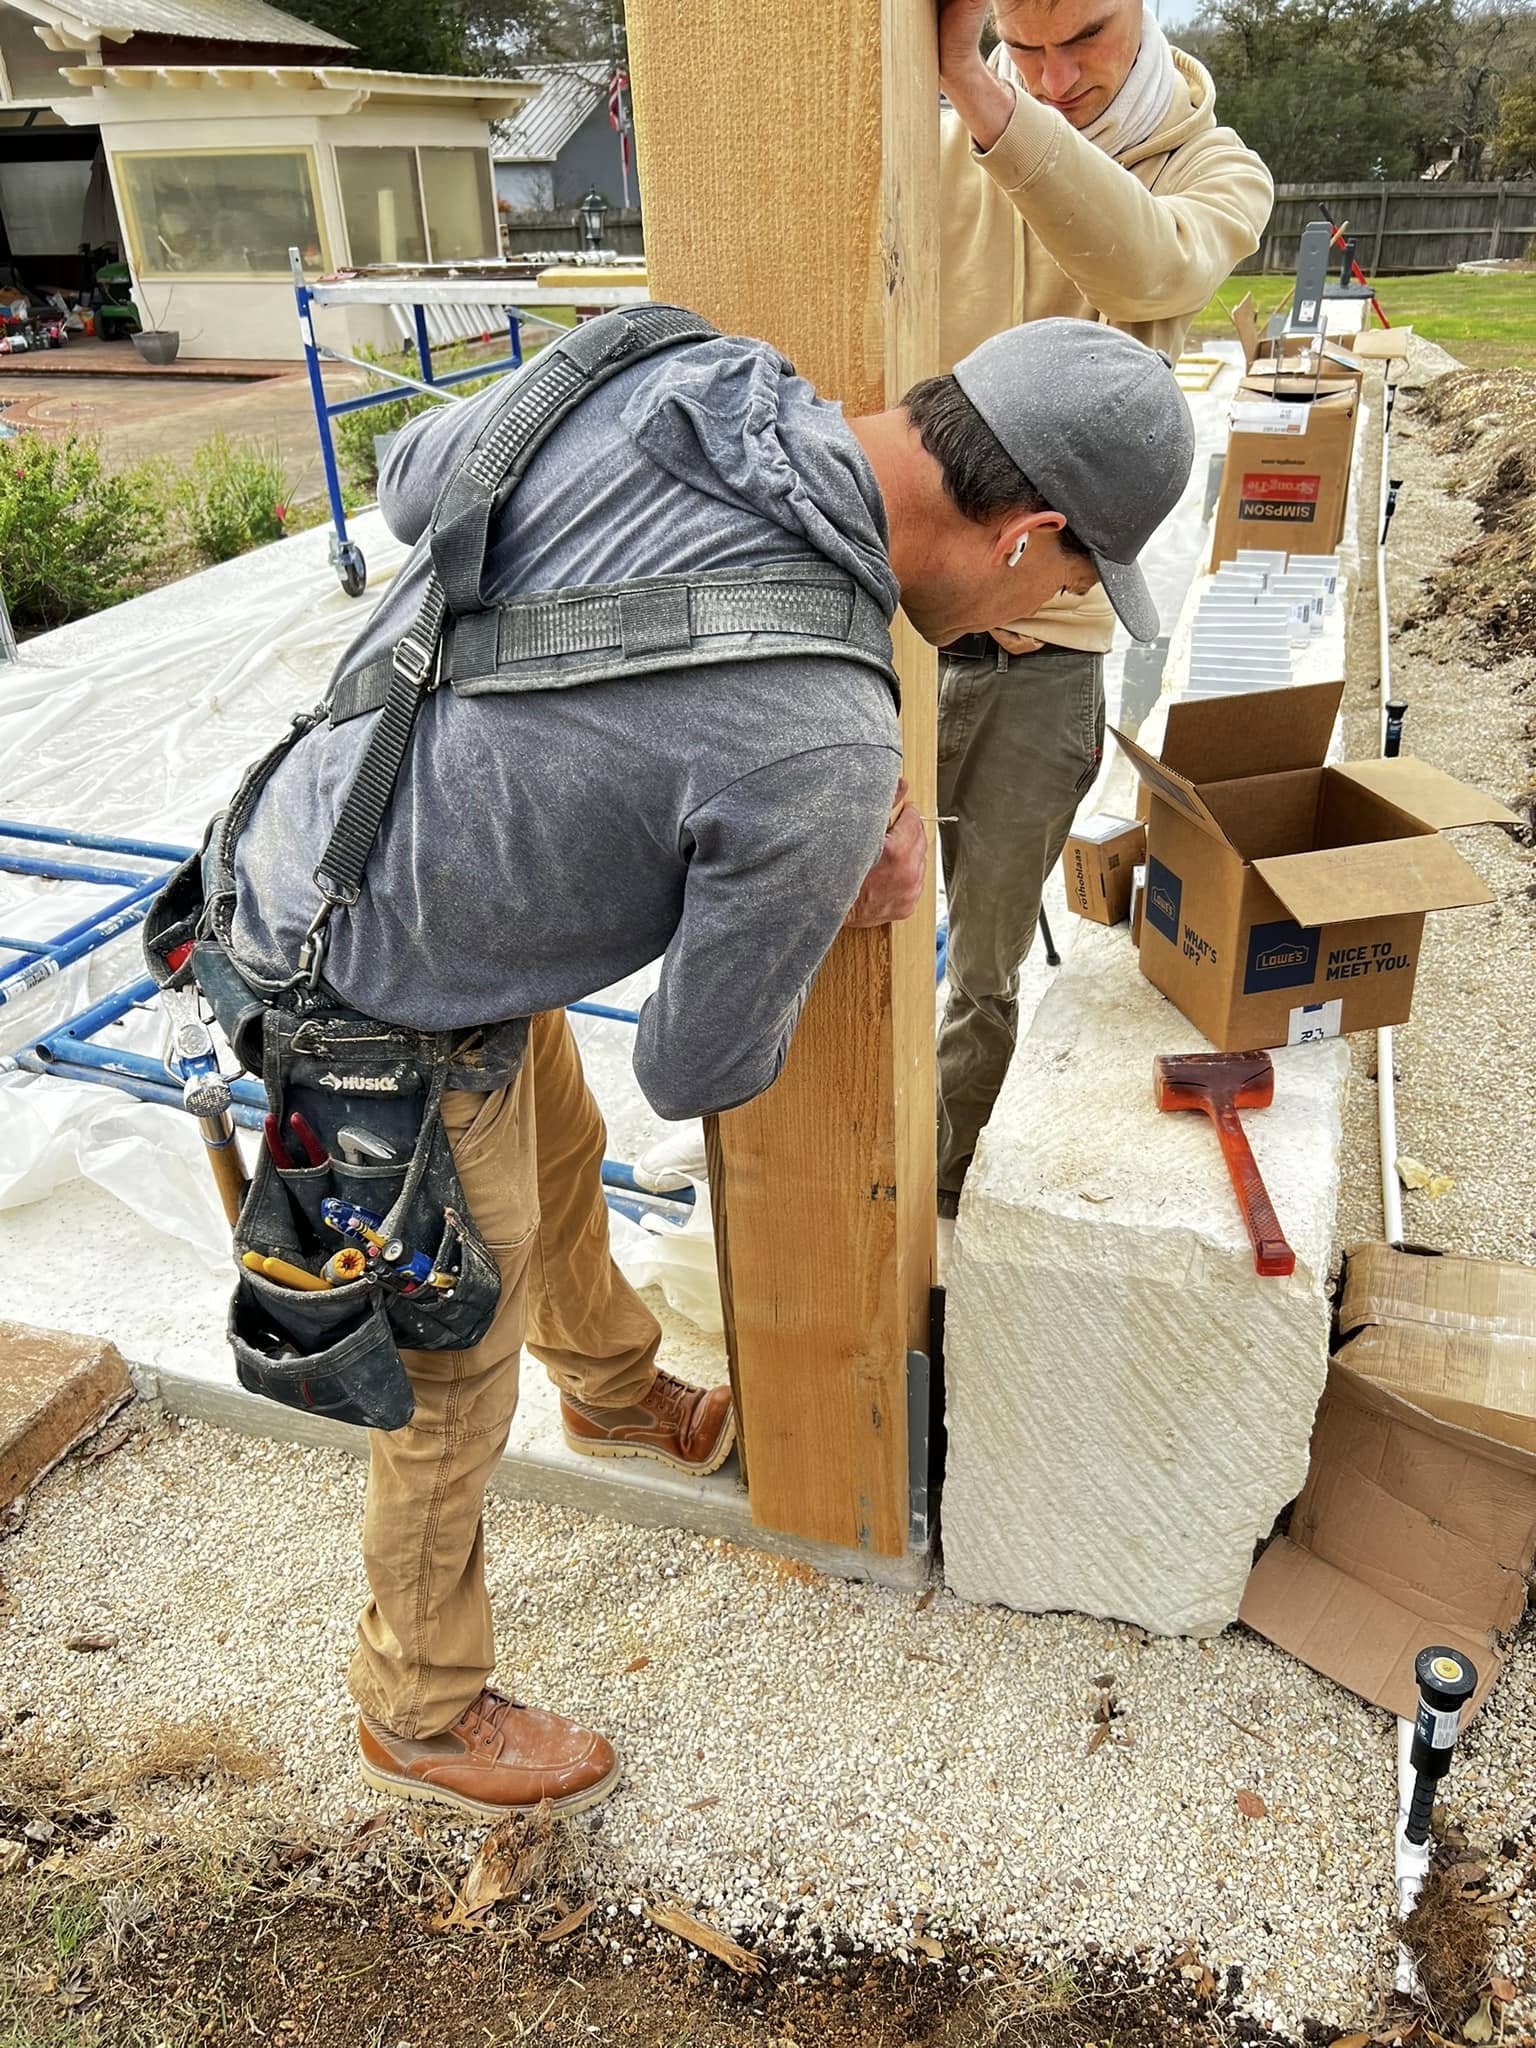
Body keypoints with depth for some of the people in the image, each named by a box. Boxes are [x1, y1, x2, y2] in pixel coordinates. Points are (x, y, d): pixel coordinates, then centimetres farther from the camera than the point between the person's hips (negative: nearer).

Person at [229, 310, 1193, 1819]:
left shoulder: (661, 366, -15)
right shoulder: (822, 756, -34)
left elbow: (413, 482, 5)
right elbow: (697, 1073, -18)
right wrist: (837, 905, -3)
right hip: (391, 1028, -8)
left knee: (562, 1158, 31)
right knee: (453, 1386, 15)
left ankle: (616, 1394, 64)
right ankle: (423, 1715, 45)